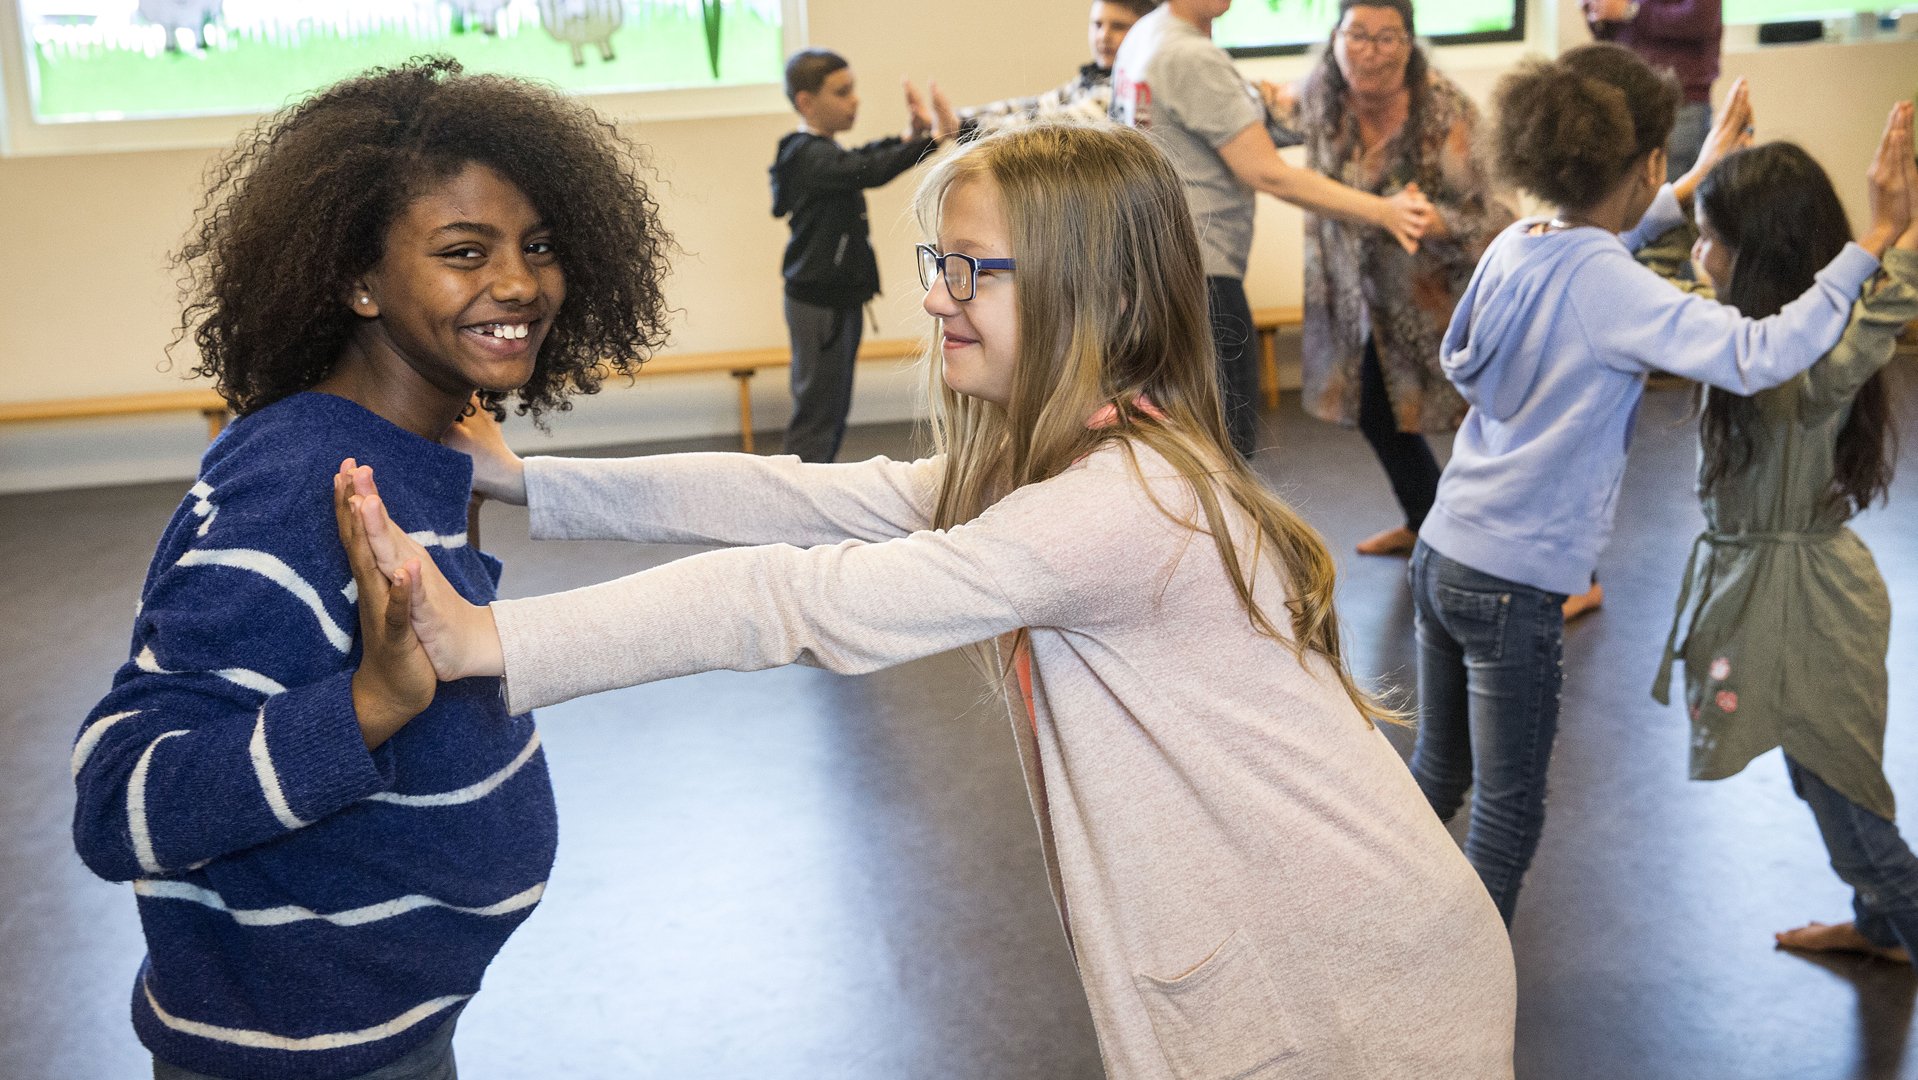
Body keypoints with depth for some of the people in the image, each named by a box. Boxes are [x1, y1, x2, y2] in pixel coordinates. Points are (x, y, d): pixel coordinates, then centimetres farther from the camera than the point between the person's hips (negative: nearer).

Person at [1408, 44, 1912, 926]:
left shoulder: (1518, 244, 2)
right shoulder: (1606, 290, -21)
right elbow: (1758, 357, -30)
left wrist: (1695, 183, 32)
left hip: (1441, 556, 8)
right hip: (1514, 588, -8)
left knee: (1436, 776, 22)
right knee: (1509, 813, 7)